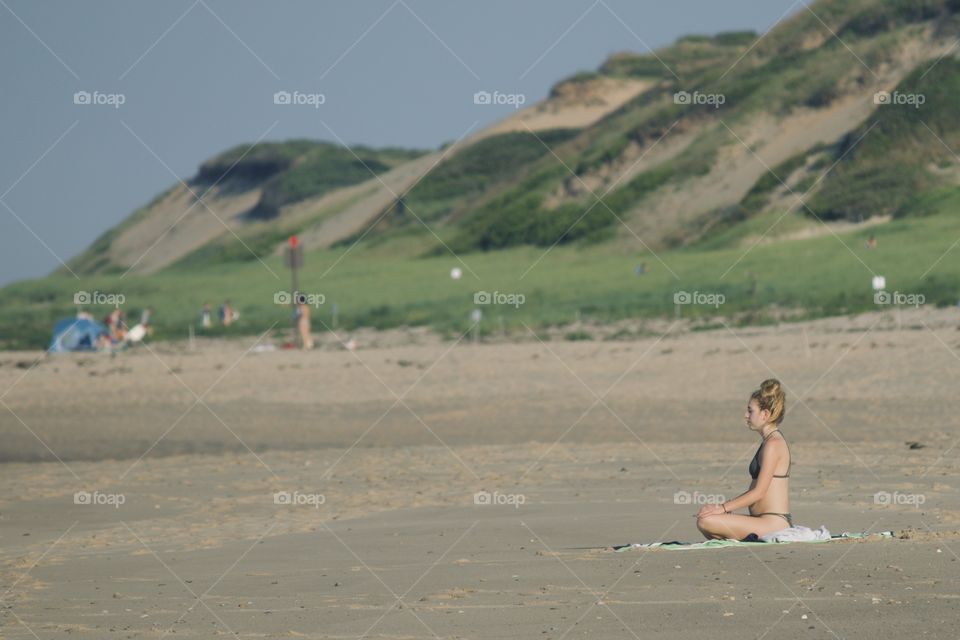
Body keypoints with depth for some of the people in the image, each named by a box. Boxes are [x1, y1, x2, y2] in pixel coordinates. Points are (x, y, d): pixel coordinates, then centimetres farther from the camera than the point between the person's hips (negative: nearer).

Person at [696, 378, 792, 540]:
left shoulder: (773, 444, -13)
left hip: (773, 523, -10)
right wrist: (727, 507, 12)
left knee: (705, 521, -21)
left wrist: (723, 508, -14)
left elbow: (758, 492, -17)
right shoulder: (770, 441, 18)